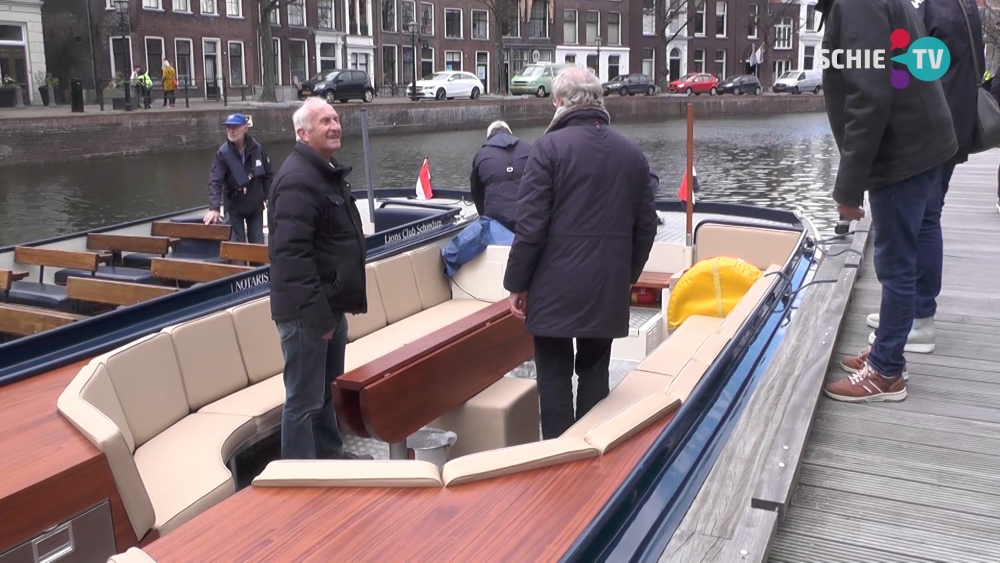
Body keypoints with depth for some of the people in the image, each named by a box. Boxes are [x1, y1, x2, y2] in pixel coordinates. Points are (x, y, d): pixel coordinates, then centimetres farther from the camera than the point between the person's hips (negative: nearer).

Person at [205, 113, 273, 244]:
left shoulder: (257, 149, -8)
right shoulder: (223, 153, -15)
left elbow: (268, 175, 3)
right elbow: (215, 182, -23)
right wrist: (214, 208, -35)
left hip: (256, 205, 2)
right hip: (234, 207, -2)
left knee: (257, 244, 10)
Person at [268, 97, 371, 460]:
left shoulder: (329, 172, 15)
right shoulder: (298, 180, -20)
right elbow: (291, 254, -27)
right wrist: (316, 313, -27)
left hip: (330, 304, 11)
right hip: (308, 311, -11)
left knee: (328, 390, 23)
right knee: (305, 400, -1)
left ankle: (331, 455, 39)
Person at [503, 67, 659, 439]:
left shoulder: (549, 147, -10)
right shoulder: (632, 153, 7)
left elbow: (530, 225, -13)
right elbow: (645, 227, 10)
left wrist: (517, 284, -4)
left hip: (556, 289, -5)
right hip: (610, 292, 5)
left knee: (555, 378, 4)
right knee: (594, 374, 14)